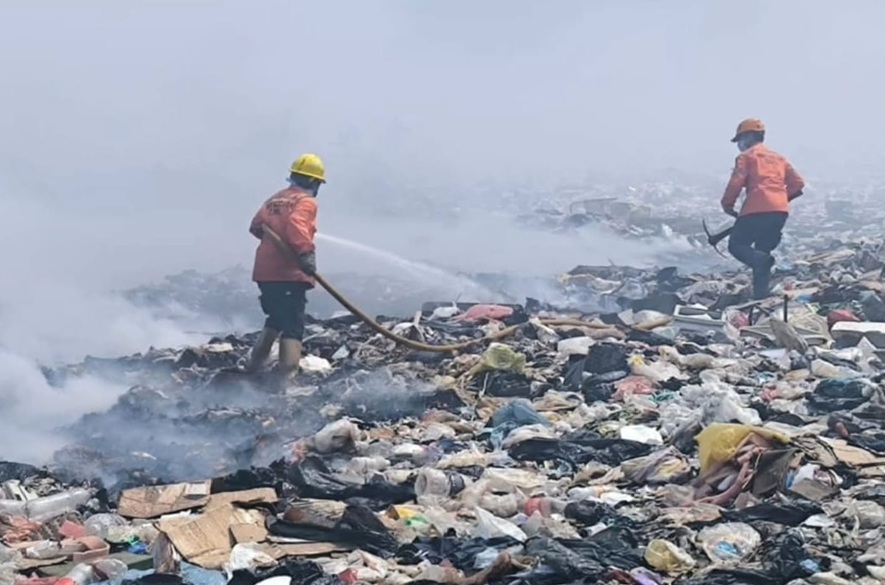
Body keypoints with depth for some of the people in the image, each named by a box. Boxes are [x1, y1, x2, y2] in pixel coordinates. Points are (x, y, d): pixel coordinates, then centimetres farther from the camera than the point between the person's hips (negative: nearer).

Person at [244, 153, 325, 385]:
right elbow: (296, 224, -24)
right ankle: (287, 378, -16)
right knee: (292, 327, -7)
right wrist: (306, 251, -35)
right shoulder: (306, 201, -5)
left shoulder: (275, 198, 17)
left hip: (264, 271, 8)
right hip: (289, 273, -8)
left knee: (276, 319, 26)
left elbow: (256, 226, 15)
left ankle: (254, 364, 31)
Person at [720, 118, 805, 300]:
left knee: (736, 245, 5)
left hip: (757, 209, -6)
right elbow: (798, 184, 17)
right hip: (781, 211, 6)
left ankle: (762, 260, -24)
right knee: (762, 251, 16)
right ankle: (760, 295, 7)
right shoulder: (778, 158, 25)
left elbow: (736, 182, -7)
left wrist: (727, 204, 5)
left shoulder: (746, 156, 6)